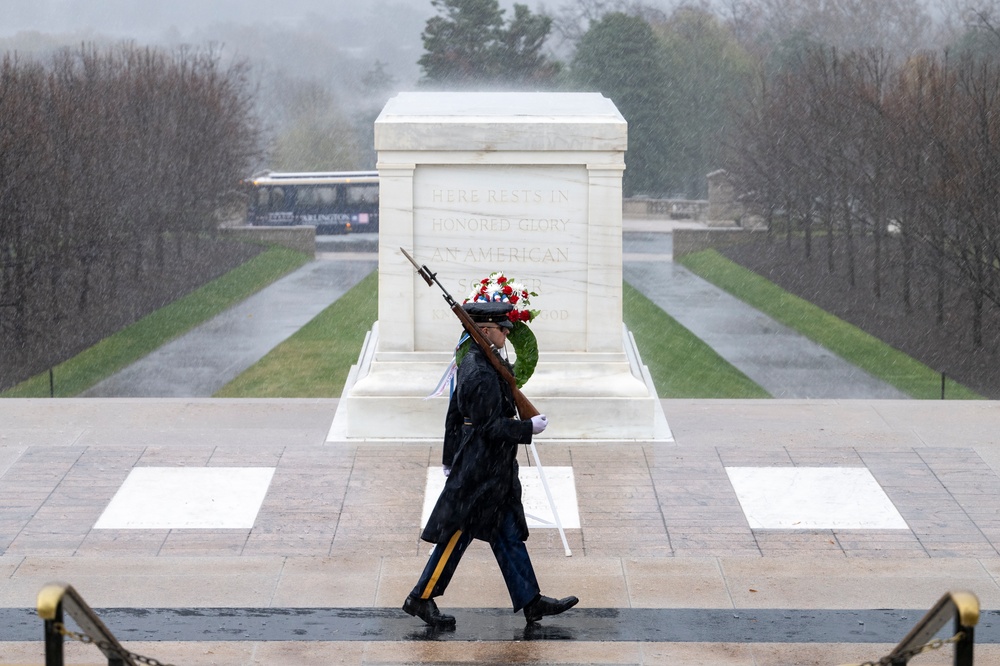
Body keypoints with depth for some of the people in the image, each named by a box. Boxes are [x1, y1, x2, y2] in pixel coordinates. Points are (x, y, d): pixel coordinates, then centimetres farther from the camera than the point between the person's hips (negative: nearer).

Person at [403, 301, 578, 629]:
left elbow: (454, 414, 16)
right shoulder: (482, 374, -22)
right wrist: (529, 428, -13)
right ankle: (421, 599, 10)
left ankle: (531, 602, 17)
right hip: (481, 474, -10)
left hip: (493, 472, 10)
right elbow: (491, 427, -23)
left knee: (510, 535, 12)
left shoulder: (472, 363, 9)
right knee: (456, 535, 0)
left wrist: (451, 458, 22)